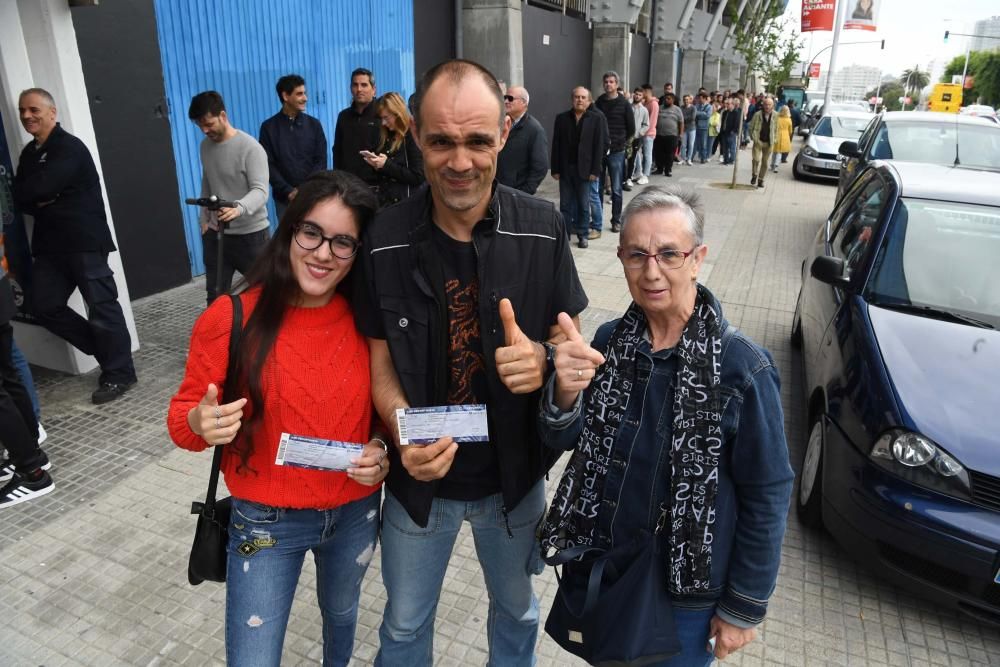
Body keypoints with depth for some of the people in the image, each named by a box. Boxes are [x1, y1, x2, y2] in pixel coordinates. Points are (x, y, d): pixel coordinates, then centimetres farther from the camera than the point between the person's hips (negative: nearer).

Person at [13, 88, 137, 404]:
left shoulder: (69, 148, -9)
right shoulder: (29, 153, 18)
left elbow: (40, 188, -19)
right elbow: (20, 199, 10)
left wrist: (31, 195, 0)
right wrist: (41, 202, -10)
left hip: (85, 241, -9)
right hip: (50, 244, 9)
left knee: (101, 307, -5)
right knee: (46, 307, 8)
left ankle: (119, 373, 3)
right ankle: (107, 351, 20)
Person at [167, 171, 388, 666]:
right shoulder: (230, 318, -18)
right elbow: (183, 415, -8)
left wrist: (382, 450, -16)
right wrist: (200, 424, -29)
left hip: (355, 513, 3)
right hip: (266, 523, -3)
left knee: (341, 612, 30)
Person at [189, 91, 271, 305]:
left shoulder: (250, 148, -15)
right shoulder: (205, 145, 8)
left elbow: (260, 190, -25)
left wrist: (238, 208, -43)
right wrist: (204, 219, 14)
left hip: (251, 233, -6)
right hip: (215, 233, 6)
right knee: (215, 296, 7)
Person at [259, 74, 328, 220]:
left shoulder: (314, 124, 6)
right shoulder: (269, 127, 2)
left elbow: (321, 161, 2)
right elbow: (268, 165, 0)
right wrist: (289, 191, -11)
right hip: (284, 198, -1)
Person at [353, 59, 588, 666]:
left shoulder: (542, 230, -15)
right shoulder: (386, 241, -15)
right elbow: (381, 360, -6)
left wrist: (544, 362, -29)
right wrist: (405, 433, -25)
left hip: (515, 473, 1)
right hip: (420, 477, 0)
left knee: (517, 611, 28)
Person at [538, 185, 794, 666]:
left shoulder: (742, 366, -20)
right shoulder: (609, 341, -9)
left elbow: (767, 495, -12)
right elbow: (561, 441, -8)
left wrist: (744, 608, -5)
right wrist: (564, 395, -30)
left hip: (685, 595, -3)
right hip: (595, 572, 4)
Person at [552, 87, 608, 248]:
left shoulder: (596, 119, -2)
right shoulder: (562, 118, 3)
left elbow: (599, 146, -4)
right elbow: (556, 145, 2)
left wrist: (595, 170, -9)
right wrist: (555, 169, -2)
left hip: (584, 169, -2)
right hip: (565, 169, 2)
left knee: (584, 205, 7)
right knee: (565, 204, 7)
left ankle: (583, 235, 18)